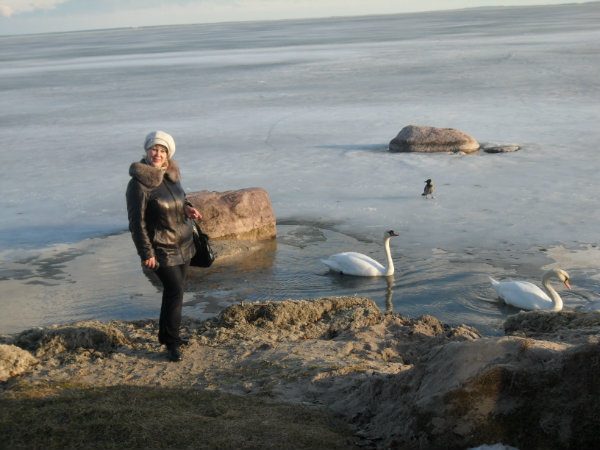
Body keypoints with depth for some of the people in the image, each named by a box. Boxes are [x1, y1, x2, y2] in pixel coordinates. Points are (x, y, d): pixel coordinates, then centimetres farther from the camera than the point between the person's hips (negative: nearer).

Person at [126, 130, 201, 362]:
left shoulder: (171, 175, 3)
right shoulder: (139, 183, -18)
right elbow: (136, 221, -17)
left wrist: (187, 208, -1)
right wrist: (146, 253, -17)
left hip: (182, 245, 7)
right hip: (161, 248, -7)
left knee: (175, 289, 15)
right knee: (175, 292, -9)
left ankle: (168, 334, 31)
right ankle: (171, 342, 6)